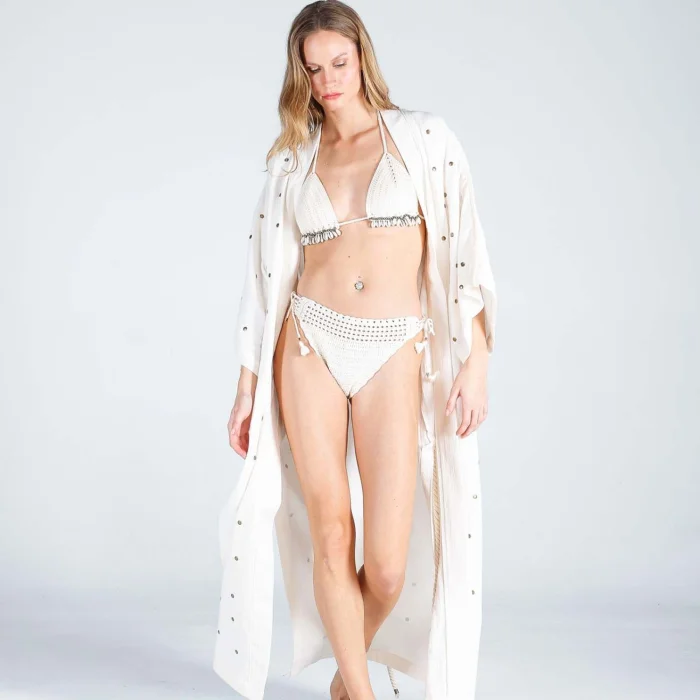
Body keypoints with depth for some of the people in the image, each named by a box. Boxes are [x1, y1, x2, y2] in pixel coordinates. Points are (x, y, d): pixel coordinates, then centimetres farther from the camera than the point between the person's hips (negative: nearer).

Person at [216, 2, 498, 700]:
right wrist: (246, 390, 8)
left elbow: (462, 250, 1)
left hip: (394, 355, -1)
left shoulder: (424, 137, 5)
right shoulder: (292, 160, 11)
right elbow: (268, 277, 11)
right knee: (331, 537, -2)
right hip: (309, 346, 2)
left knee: (388, 567, -5)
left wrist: (477, 361, -7)